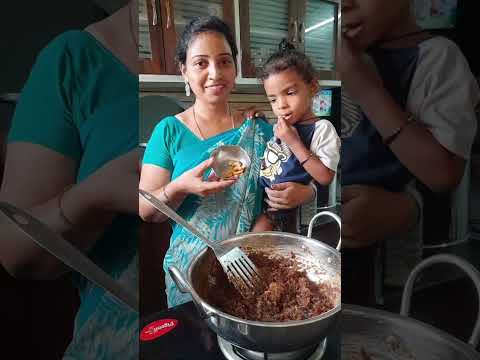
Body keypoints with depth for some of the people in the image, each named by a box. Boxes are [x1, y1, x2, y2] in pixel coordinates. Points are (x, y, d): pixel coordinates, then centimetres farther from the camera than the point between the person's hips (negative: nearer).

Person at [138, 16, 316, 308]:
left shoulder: (259, 131, -3)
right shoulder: (169, 131, -7)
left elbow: (289, 186, 4)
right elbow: (146, 211, -8)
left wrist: (302, 193, -18)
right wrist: (179, 188, -26)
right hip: (191, 270, -1)